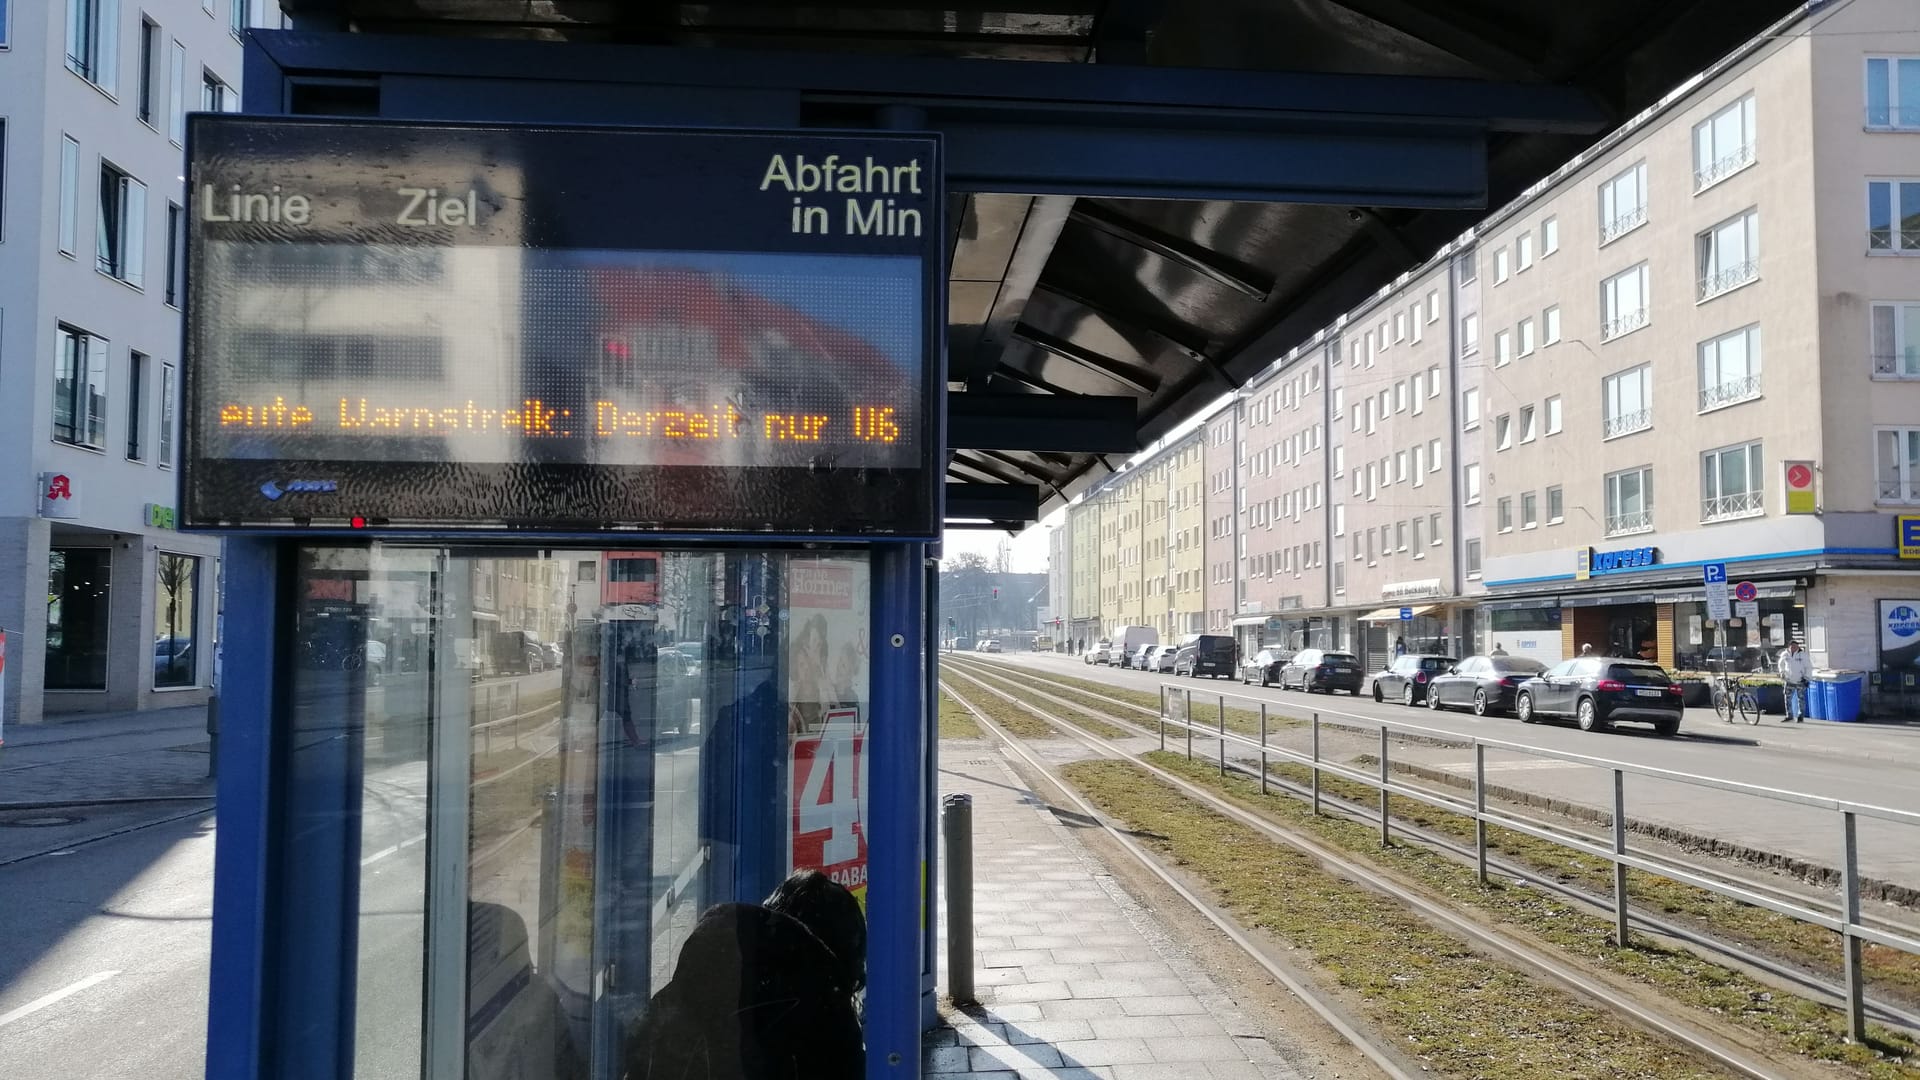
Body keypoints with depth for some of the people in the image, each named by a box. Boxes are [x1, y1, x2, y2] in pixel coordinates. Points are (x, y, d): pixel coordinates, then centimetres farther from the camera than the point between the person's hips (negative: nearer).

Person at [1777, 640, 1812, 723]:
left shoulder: (1803, 654, -8)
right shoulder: (1785, 655, 2)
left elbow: (1809, 667, -2)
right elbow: (1781, 665, 22)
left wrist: (1806, 677, -7)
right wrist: (1782, 673, 15)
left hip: (1800, 681, -3)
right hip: (1789, 681, 3)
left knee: (1801, 699, 1)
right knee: (1788, 699, 4)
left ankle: (1801, 717, 8)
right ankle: (1789, 716, 12)